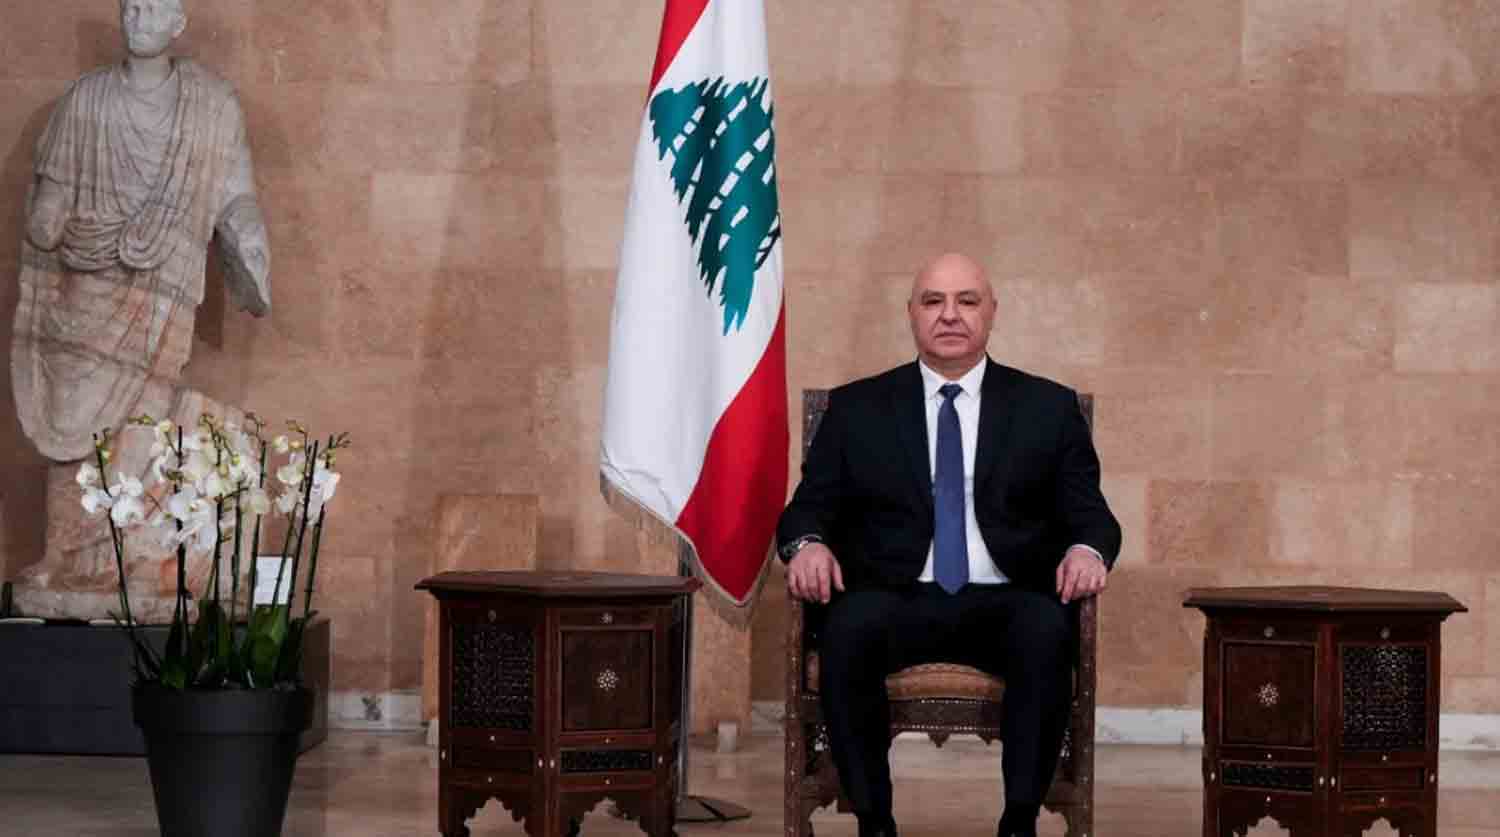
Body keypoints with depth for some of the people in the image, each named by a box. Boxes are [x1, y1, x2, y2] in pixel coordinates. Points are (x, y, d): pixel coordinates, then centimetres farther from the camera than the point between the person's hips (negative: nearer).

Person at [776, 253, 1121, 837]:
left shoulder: (1049, 407, 14)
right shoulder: (856, 408, 14)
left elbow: (1088, 512, 10)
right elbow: (810, 507, 11)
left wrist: (1087, 549, -15)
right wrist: (808, 544, -14)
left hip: (1005, 605, 0)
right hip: (897, 599, 0)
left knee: (1048, 630, -35)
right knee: (849, 627, -35)